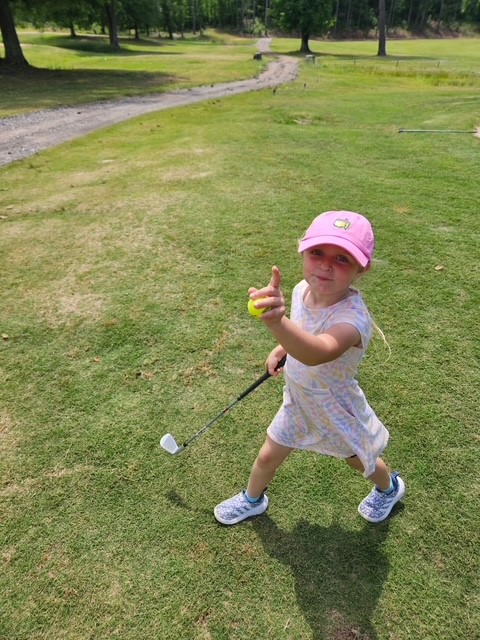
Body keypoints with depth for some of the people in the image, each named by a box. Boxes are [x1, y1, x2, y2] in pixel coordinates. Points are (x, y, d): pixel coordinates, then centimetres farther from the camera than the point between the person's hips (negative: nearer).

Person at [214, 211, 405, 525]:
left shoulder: (353, 316, -41)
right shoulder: (303, 289, -18)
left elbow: (317, 352, -63)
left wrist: (277, 321, -80)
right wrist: (281, 349, -3)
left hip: (337, 411, -4)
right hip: (298, 401, 5)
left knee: (361, 460, 25)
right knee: (267, 456, 16)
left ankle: (389, 487, 62)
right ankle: (253, 499, 50)